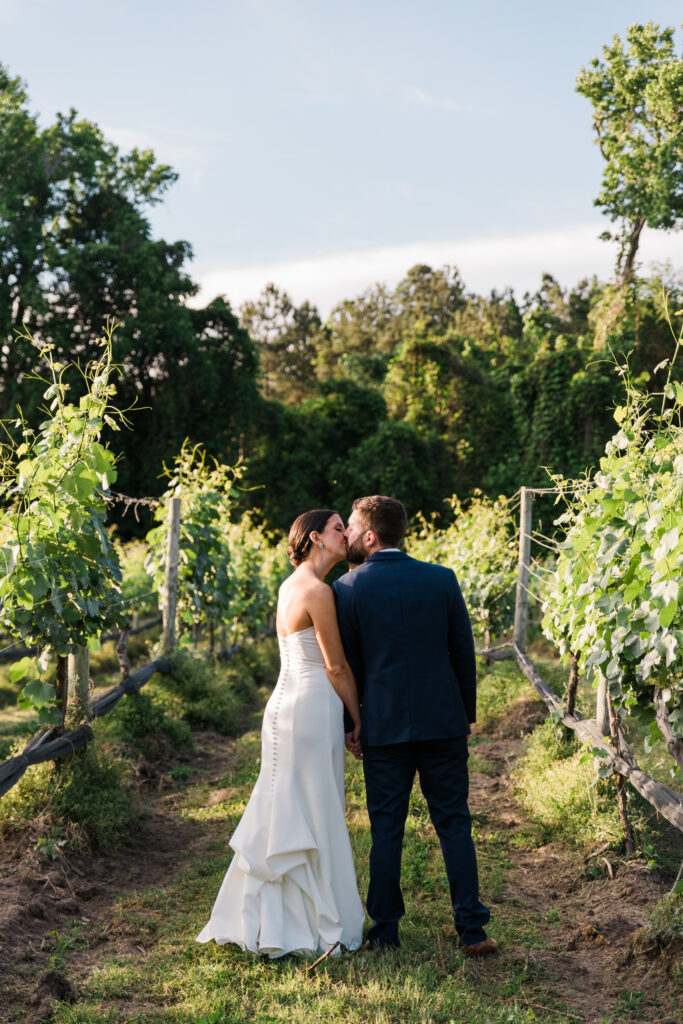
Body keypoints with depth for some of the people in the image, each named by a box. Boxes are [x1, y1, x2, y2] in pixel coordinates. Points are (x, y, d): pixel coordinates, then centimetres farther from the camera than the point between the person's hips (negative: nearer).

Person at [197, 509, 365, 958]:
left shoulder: (291, 585, 13)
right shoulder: (317, 591, -15)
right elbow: (336, 666, -12)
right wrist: (357, 716, -1)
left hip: (284, 706, 9)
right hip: (313, 708, -9)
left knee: (282, 814, 15)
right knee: (315, 817, 1)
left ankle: (265, 921, 24)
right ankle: (321, 925, 12)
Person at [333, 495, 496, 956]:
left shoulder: (348, 589, -7)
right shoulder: (443, 579, -1)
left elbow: (347, 663, 0)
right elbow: (464, 653, 4)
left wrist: (348, 724, 11)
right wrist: (466, 714, 15)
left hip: (383, 727, -1)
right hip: (443, 722, 2)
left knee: (386, 830, 9)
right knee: (454, 824, 9)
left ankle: (385, 931, 16)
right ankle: (472, 930, 11)